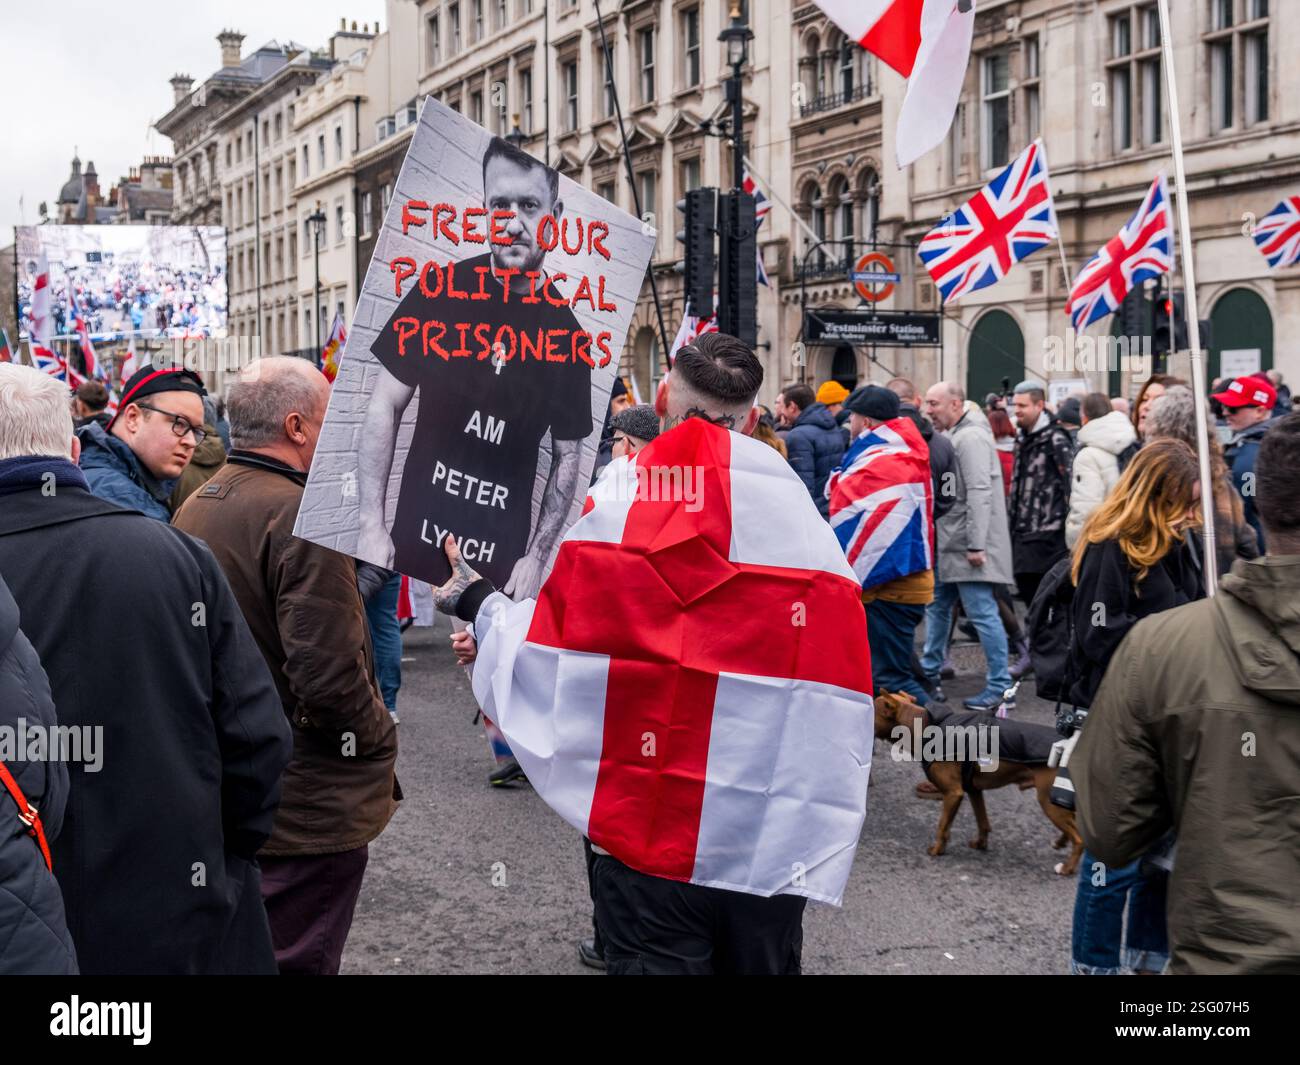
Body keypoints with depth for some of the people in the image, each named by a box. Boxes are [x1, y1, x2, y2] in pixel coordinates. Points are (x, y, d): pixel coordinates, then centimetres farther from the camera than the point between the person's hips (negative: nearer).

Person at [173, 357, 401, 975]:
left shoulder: (194, 507, 8)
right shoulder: (300, 518, -21)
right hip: (305, 804, -9)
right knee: (294, 959, 2)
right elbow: (331, 674, -26)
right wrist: (378, 740, -10)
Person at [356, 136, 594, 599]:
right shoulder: (440, 293, -5)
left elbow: (568, 456, 7)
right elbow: (385, 405, 0)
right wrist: (371, 525, -6)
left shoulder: (567, 336, -2)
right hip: (412, 549, 0)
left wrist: (537, 556, -2)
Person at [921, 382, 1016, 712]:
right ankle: (929, 674, 29)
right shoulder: (952, 437, 16)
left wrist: (976, 545, -24)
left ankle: (1000, 686, -3)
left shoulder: (971, 438, -15)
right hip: (949, 547, 11)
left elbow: (979, 494, -22)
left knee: (982, 613, -7)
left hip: (967, 548, -11)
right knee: (937, 606, 17)